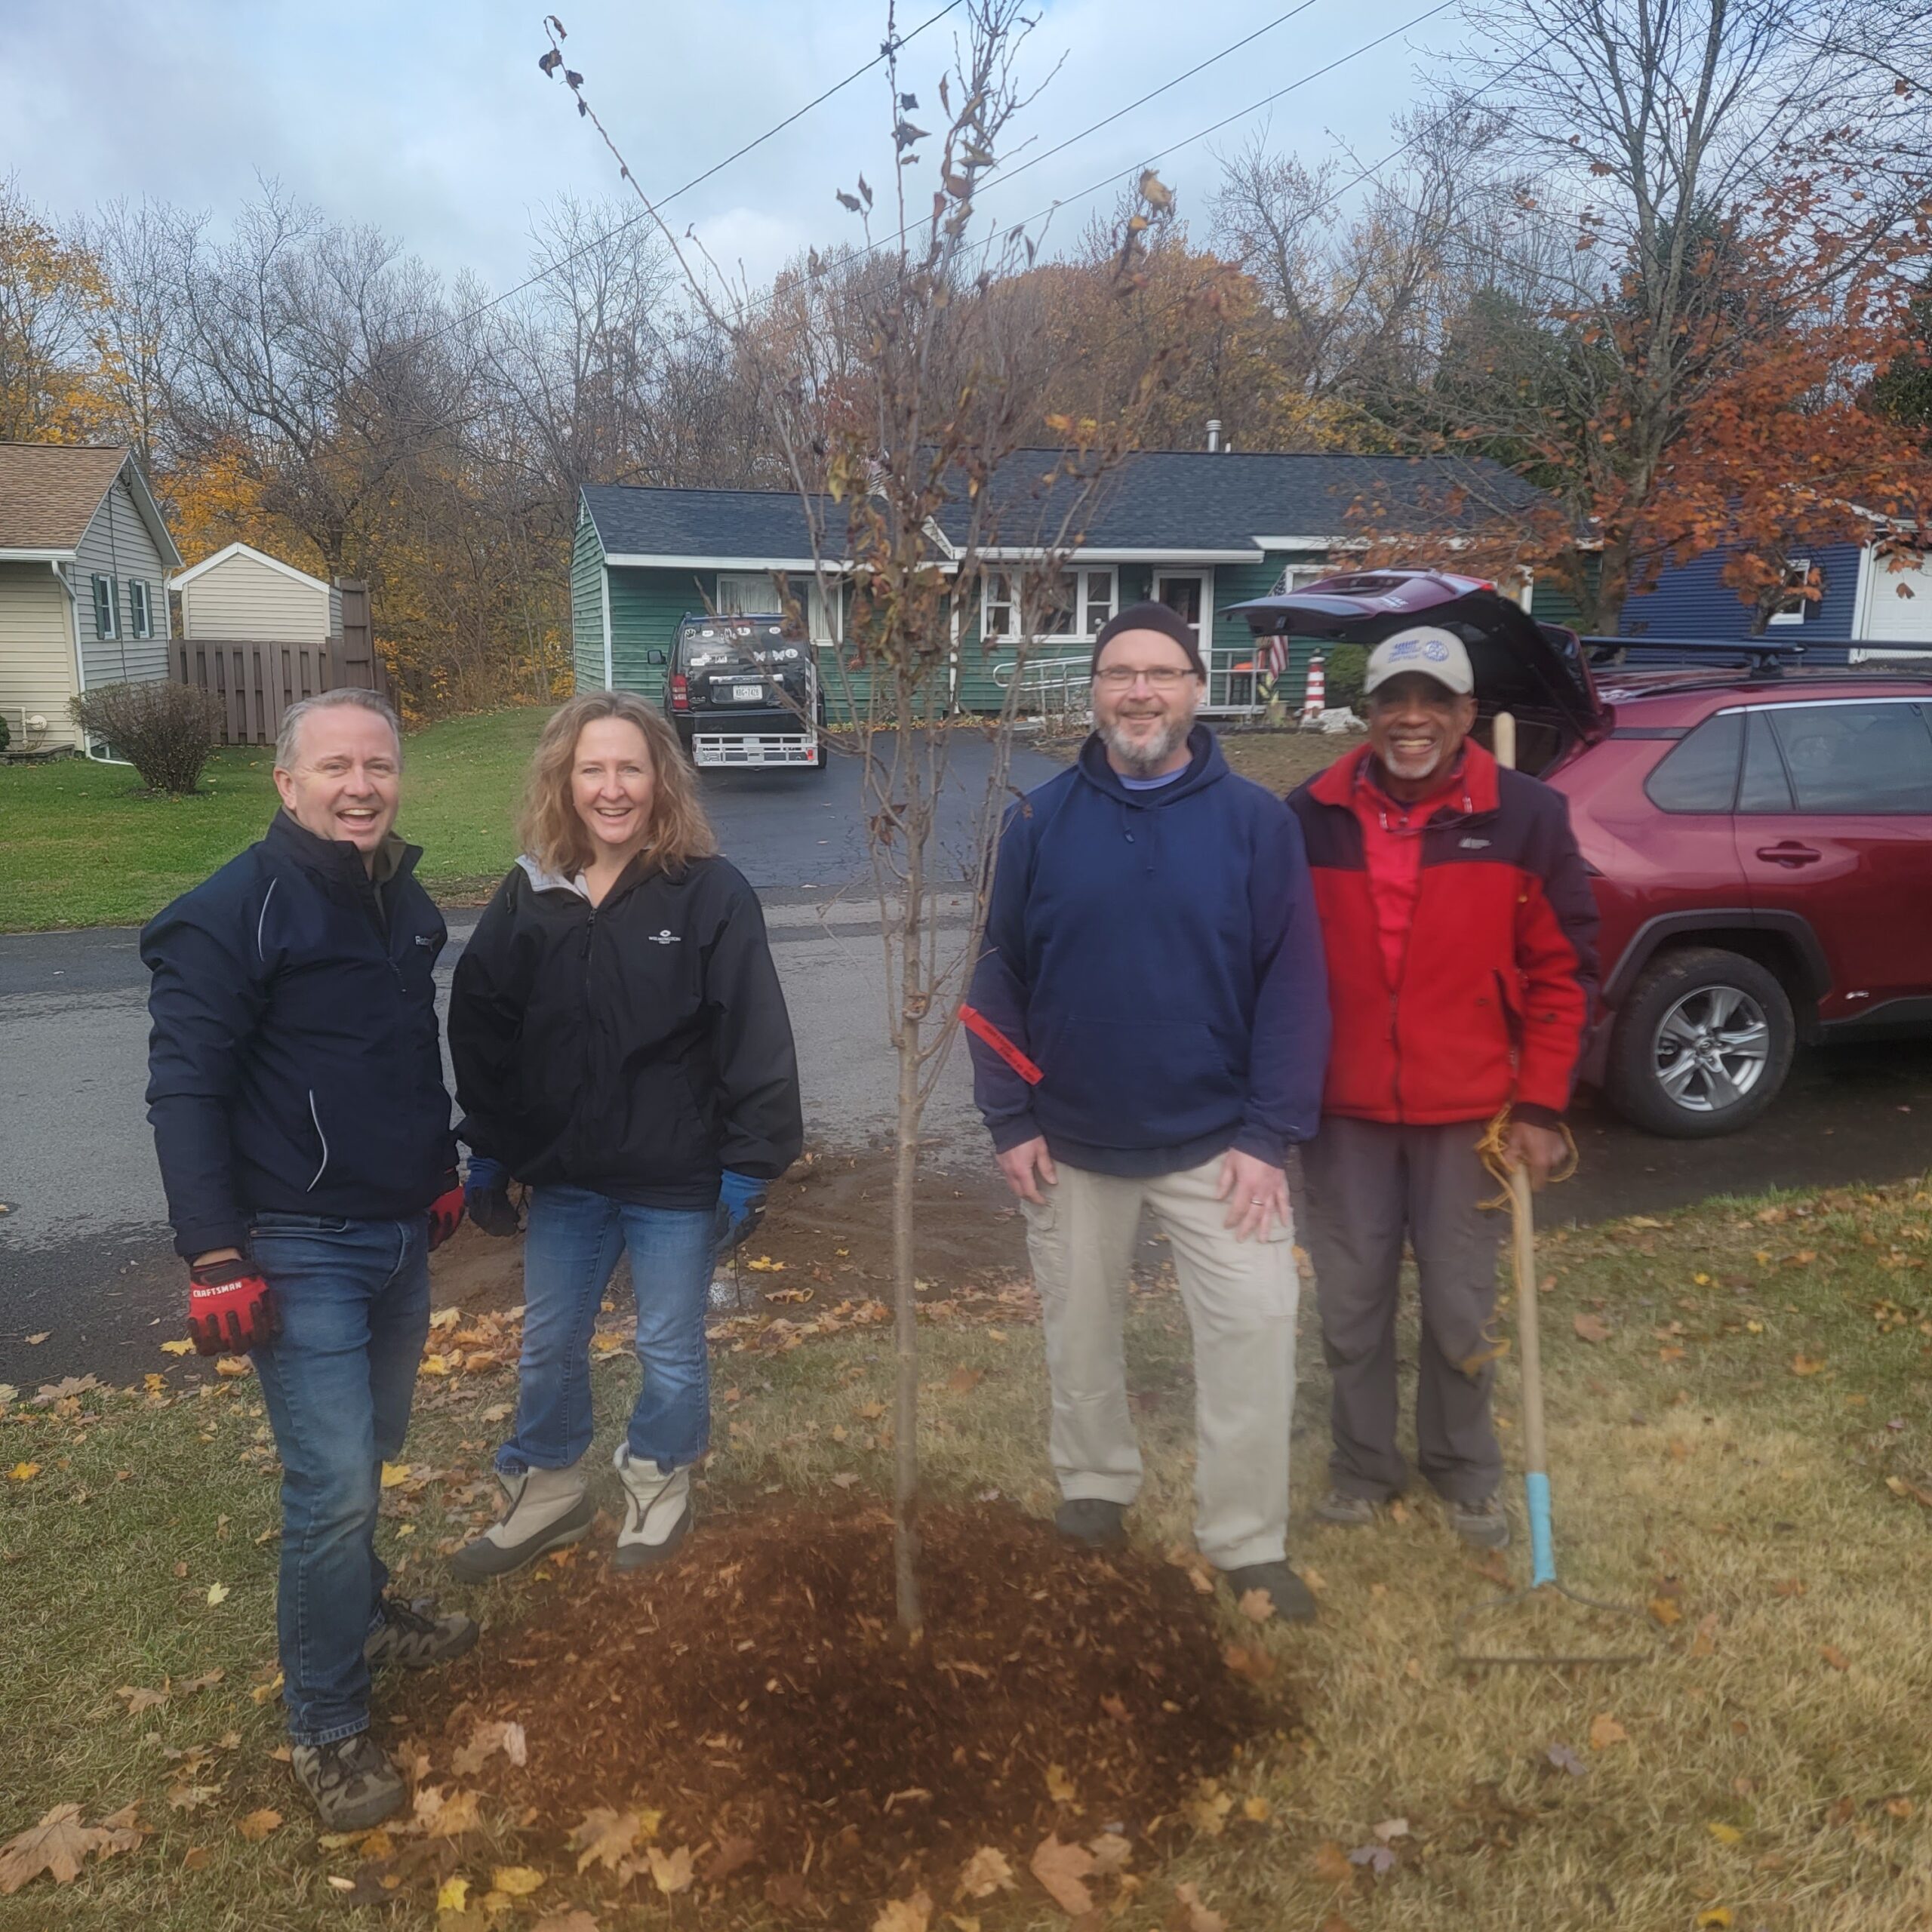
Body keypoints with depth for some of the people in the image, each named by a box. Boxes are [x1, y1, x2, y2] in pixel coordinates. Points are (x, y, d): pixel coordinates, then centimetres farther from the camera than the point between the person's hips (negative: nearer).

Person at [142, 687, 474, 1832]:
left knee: (372, 1452, 21)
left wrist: (443, 1169, 22)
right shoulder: (234, 913, -15)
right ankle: (328, 1727, 14)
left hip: (401, 1238, 7)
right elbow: (185, 1092, -16)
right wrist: (216, 1257, -19)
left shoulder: (407, 902, 7)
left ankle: (364, 1616, 44)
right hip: (300, 1251, -7)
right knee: (335, 1487, -5)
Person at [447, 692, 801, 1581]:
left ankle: (658, 1487, 39)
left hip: (676, 1176, -4)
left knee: (670, 1350, 15)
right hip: (564, 1174, 4)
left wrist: (749, 1164, -13)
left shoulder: (709, 891, -13)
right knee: (549, 1346, 19)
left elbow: (757, 1039, -13)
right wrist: (488, 1153, 5)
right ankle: (545, 1492, 41)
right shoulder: (530, 894, -1)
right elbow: (480, 1031, 6)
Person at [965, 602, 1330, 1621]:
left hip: (1216, 1142, -1)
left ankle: (1248, 1542, 18)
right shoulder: (1040, 820, -2)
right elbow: (999, 979, 0)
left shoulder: (1256, 821, -6)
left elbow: (1293, 987, -7)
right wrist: (1009, 1122, -5)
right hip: (1071, 1143, 2)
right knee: (1078, 1333, 16)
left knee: (1256, 1327, -2)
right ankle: (1094, 1491, 40)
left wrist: (1269, 1133, -12)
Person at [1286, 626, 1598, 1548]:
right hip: (1342, 1111, 1)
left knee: (1462, 1310, 11)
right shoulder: (1312, 817, -3)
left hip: (1468, 1115, -1)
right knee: (1351, 1305, 12)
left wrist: (1540, 1106, -5)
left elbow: (1562, 970, -2)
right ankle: (1363, 1464, 34)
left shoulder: (1526, 817, -6)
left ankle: (1465, 1473, 34)